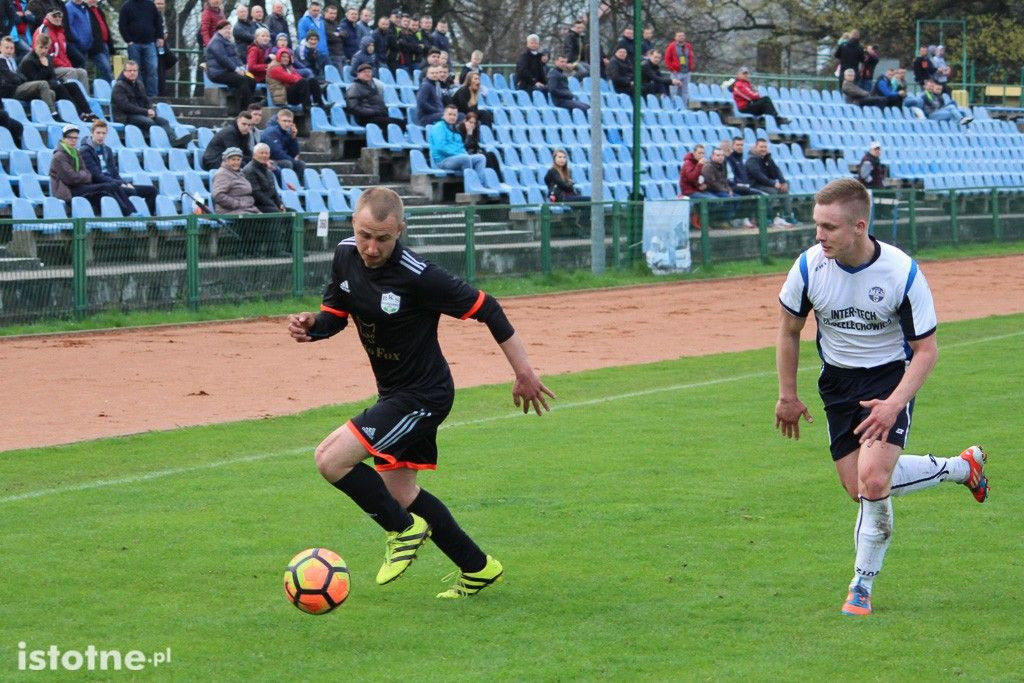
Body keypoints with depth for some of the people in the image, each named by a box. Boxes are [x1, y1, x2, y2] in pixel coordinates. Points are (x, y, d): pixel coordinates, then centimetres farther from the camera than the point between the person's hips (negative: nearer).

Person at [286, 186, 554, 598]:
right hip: (393, 393, 8)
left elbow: (486, 309, -18)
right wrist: (311, 325, -16)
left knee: (330, 459, -18)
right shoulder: (346, 257, -5)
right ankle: (478, 568, 30)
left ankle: (404, 530, 3)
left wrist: (524, 373, -13)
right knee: (398, 491, 16)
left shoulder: (418, 276, -26)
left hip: (422, 396, -8)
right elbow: (335, 315, 8)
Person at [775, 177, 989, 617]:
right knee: (859, 489, 0)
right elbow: (789, 329, 4)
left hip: (891, 375, -4)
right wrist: (787, 395, 7)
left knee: (873, 480, -22)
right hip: (838, 382, 4)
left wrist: (895, 404, -28)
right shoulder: (809, 266, -15)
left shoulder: (903, 273, -22)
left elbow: (926, 350, -14)